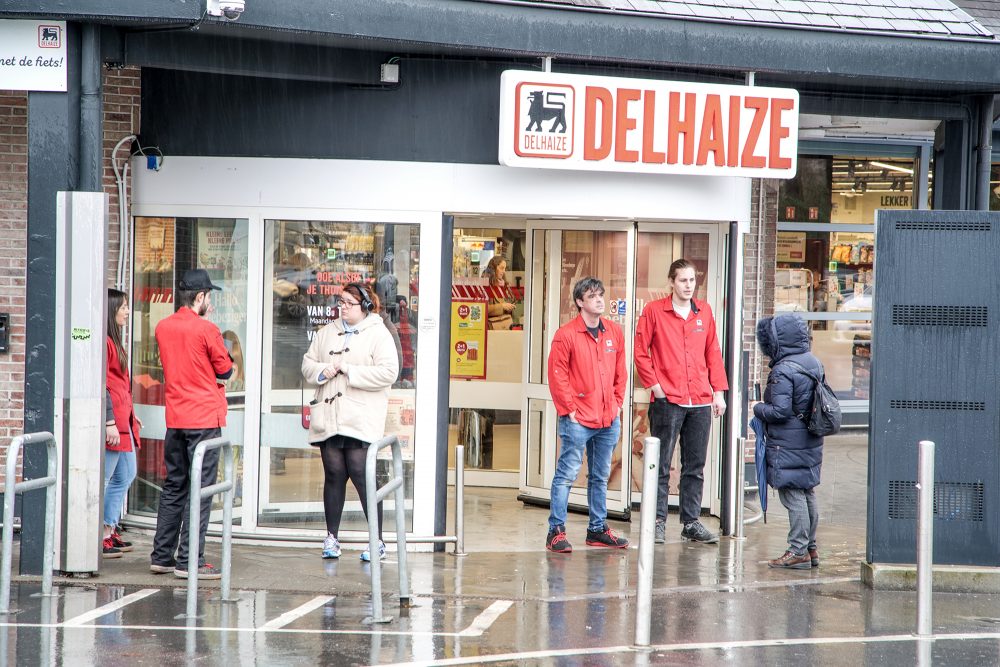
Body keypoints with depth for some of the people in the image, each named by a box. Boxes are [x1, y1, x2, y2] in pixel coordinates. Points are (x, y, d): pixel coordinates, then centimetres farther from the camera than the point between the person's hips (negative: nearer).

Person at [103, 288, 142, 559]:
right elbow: (102, 385, -19)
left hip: (123, 421, 11)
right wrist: (110, 422, -21)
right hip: (112, 422, -11)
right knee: (103, 479, -6)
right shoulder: (103, 342, -14)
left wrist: (130, 414, 24)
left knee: (125, 476, 16)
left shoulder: (114, 341, 18)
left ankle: (109, 532, 23)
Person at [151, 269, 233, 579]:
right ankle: (189, 561, -6)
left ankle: (162, 556, 16)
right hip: (205, 417, -7)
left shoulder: (163, 327, 6)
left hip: (175, 417, 7)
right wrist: (224, 352, 15)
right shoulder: (206, 329, -13)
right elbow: (225, 371, -5)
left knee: (173, 486, 14)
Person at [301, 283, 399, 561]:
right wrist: (323, 371, -5)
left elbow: (388, 372, -11)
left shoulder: (378, 334, 0)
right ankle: (331, 538, 14)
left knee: (362, 476, -9)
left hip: (360, 421, -5)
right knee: (334, 476, 6)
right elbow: (307, 364, 17)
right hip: (328, 419, 5)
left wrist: (348, 370, -13)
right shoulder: (327, 333, 18)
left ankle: (377, 541, -3)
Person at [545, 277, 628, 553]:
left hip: (609, 419, 6)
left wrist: (617, 403, 10)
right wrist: (569, 409, -11)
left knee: (600, 476, 13)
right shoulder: (566, 334, -7)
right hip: (578, 419, -6)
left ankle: (598, 529, 21)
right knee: (567, 474, -6)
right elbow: (557, 375, -8)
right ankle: (556, 531, -4)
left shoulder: (614, 332, 10)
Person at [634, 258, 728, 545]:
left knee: (695, 466, 8)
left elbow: (713, 353, 14)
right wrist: (654, 385, -7)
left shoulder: (704, 312, 11)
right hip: (667, 400, -4)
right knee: (661, 465, -1)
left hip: (701, 402, 4)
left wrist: (719, 391, 9)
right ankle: (658, 521, 5)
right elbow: (641, 352, 0)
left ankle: (691, 522, 15)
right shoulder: (654, 311, -1)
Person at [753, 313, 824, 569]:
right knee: (807, 494, 16)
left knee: (792, 495, -4)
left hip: (788, 445, -9)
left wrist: (758, 408, -4)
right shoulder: (814, 363, 8)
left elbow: (780, 411, -22)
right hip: (811, 442, 9)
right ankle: (810, 548, 23)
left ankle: (798, 551, -2)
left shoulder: (783, 370, -19)